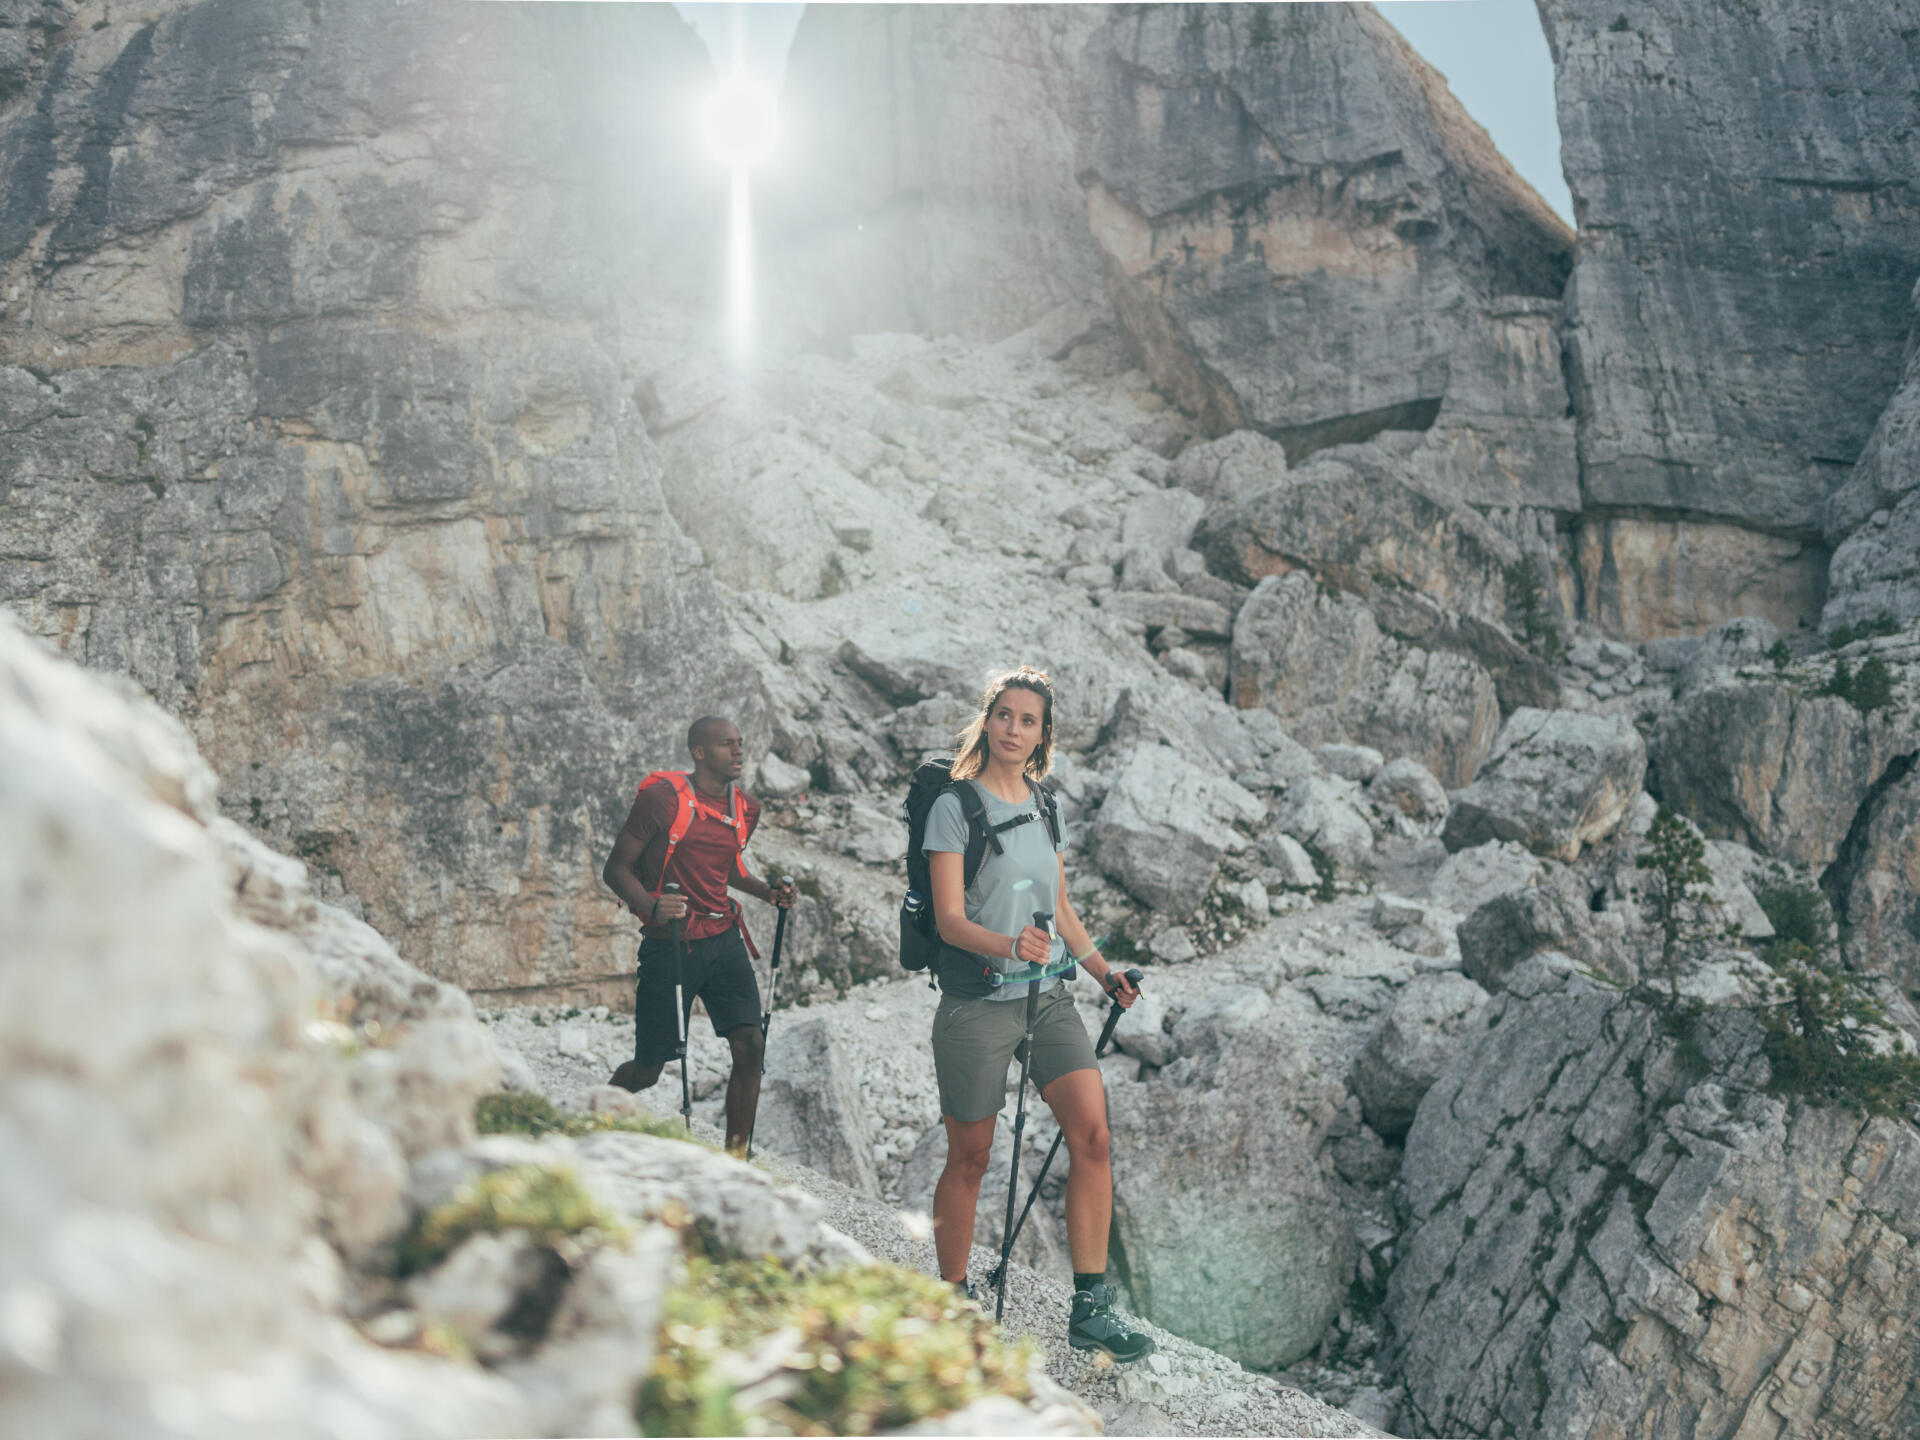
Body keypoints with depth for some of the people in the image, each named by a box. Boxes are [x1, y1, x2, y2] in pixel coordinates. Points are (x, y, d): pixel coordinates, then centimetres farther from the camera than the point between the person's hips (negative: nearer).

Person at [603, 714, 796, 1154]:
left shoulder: (746, 808, 7)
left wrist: (766, 892, 7)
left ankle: (735, 1158, 5)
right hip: (669, 948, -5)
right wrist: (652, 906, -28)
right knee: (648, 1070, 4)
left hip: (724, 942, 5)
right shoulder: (662, 797, -12)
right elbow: (616, 869, -9)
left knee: (750, 1046, -9)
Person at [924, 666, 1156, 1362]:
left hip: (1049, 997, 5)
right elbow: (949, 919, -12)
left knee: (1092, 1132, -10)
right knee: (969, 1158, 3)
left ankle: (1091, 1309, -4)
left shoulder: (1044, 810, 13)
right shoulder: (954, 807, -5)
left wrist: (1106, 974, 14)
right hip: (976, 1000, -5)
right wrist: (1007, 947, -30)